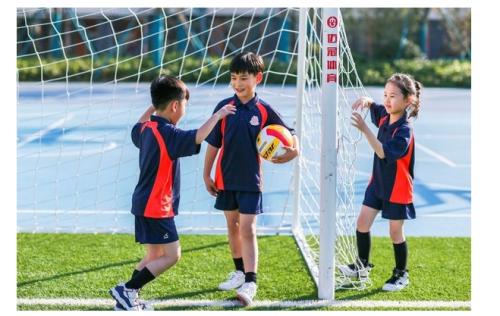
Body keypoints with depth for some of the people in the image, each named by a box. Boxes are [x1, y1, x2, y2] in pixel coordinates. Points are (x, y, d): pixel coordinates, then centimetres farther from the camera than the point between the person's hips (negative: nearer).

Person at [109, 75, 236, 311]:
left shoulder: (146, 129, 8)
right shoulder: (167, 134, -19)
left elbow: (137, 128, 33)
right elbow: (197, 137, -31)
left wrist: (152, 108, 29)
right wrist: (217, 115, -19)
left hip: (145, 203, 10)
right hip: (157, 207, -10)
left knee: (155, 256, 16)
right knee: (172, 255, -5)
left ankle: (127, 299, 15)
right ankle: (127, 290, -6)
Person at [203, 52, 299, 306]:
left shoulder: (264, 110, -7)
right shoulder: (224, 107, -3)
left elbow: (288, 133, 4)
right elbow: (213, 144, 2)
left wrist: (293, 148, -17)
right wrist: (206, 175, 4)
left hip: (250, 180, -3)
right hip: (225, 178, 3)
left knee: (248, 229, -9)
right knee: (232, 226, 15)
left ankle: (250, 283, -12)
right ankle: (240, 272, 31)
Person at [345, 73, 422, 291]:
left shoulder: (404, 130, -26)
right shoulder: (385, 116, -2)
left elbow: (384, 153, -37)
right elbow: (374, 106, 19)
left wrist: (365, 129, -45)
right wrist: (366, 101, -6)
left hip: (397, 188, -7)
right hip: (378, 182, 7)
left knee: (395, 232, 4)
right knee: (362, 222, 6)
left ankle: (401, 275, 20)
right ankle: (362, 266, 21)